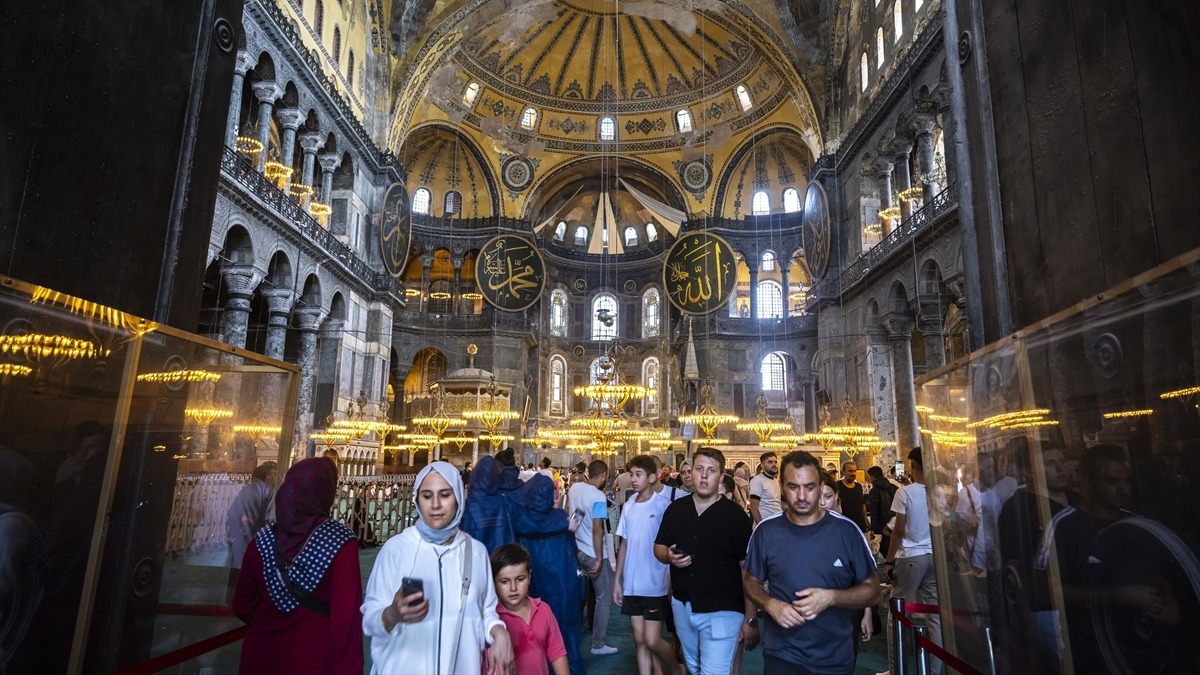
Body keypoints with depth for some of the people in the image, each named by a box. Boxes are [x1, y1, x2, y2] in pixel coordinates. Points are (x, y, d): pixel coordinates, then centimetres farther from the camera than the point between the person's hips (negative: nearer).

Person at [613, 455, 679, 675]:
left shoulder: (663, 505, -11)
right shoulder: (629, 506, 4)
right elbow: (624, 545, 9)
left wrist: (673, 581, -10)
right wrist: (617, 581, 9)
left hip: (655, 585, -5)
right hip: (632, 585, 5)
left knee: (652, 641, 0)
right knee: (640, 641, 11)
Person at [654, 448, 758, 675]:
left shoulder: (735, 515, -12)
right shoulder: (675, 509, -1)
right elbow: (658, 547, 10)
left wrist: (750, 619, -12)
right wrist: (669, 557, -14)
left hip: (722, 612, -5)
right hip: (682, 607, 5)